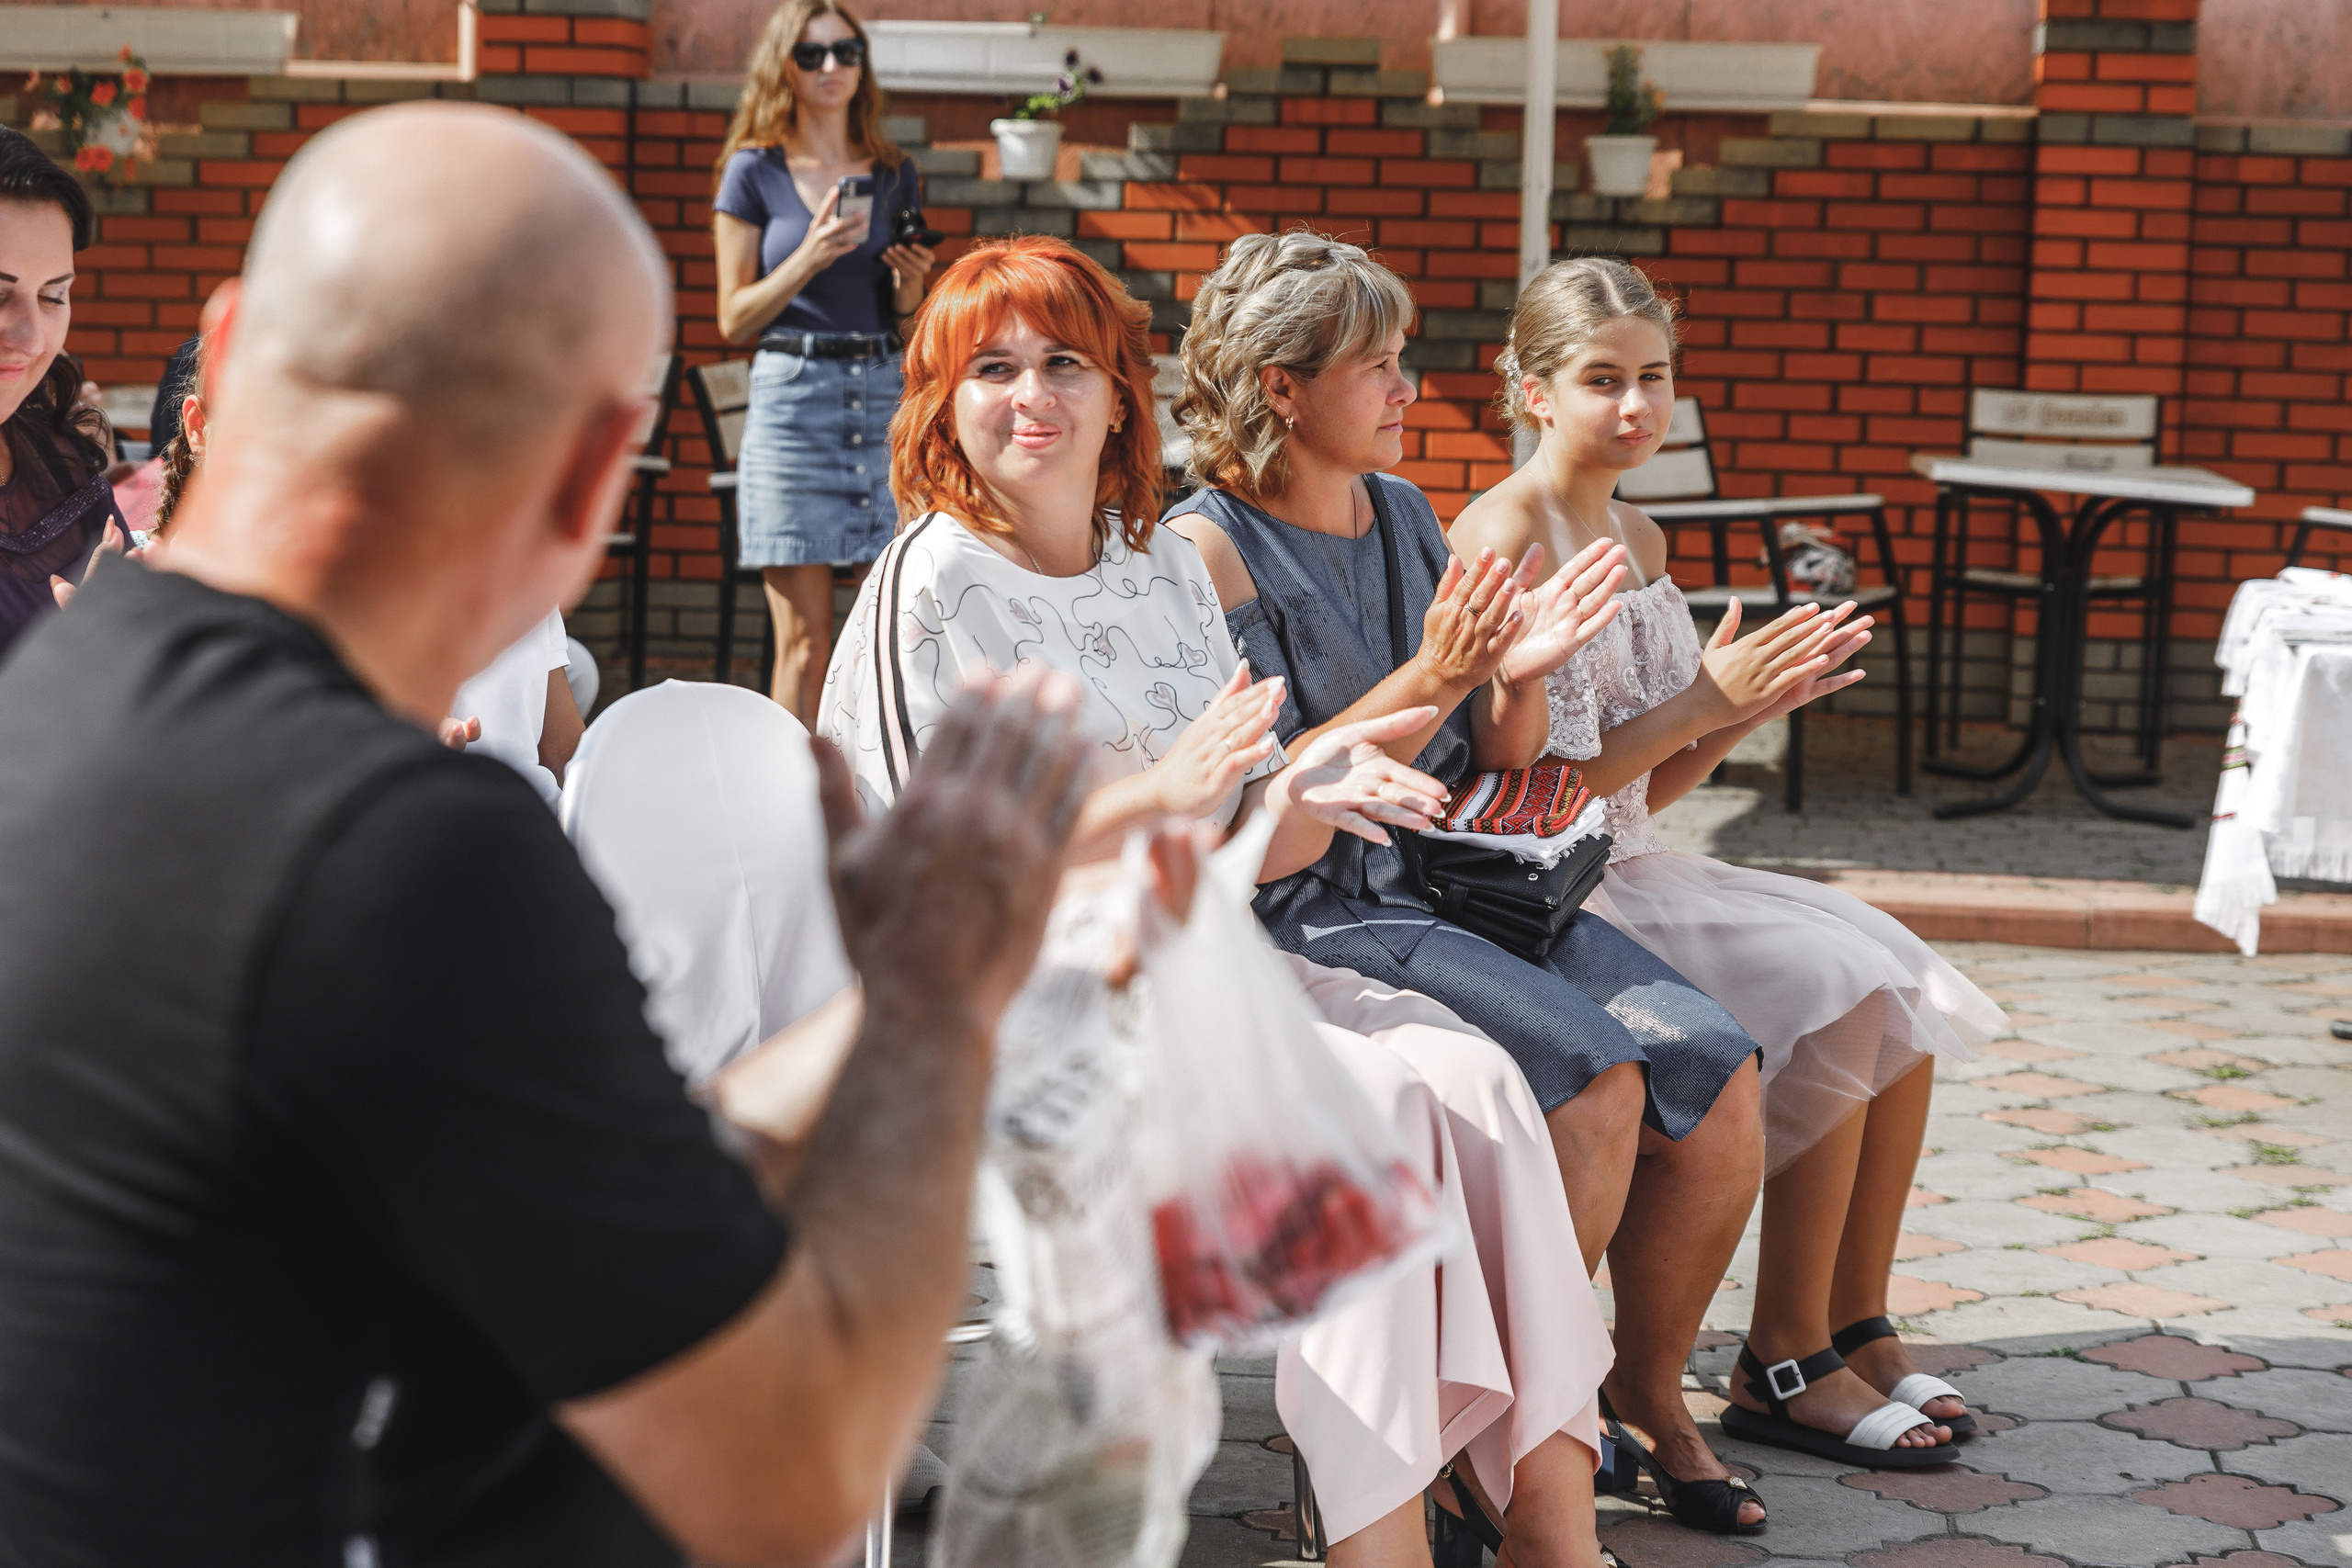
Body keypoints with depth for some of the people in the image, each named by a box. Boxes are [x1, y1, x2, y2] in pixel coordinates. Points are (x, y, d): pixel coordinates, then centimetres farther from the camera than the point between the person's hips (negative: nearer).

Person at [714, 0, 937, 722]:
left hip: (884, 392, 3)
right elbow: (734, 318, 2)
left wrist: (911, 285, -2)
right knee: (804, 640, -5)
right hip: (793, 397, -3)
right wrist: (808, 257, -12)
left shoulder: (895, 175, 14)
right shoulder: (754, 171, 4)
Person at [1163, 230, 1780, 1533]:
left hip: (1453, 887, 7)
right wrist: (1426, 686, -21)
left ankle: (1648, 1389, 8)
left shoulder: (1407, 519, 15)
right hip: (1310, 914, -7)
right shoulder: (1208, 549, -8)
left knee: (1718, 1073, -12)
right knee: (1594, 1083, -27)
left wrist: (1520, 676, -5)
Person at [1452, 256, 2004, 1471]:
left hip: (1632, 871, 9)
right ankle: (1781, 1369, -11)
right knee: (1832, 997, -20)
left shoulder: (1639, 538, 14)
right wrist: (1702, 700, -17)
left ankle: (1857, 1328, 2)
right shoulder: (1504, 538, -13)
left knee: (1899, 984, -5)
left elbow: (1642, 787, 15)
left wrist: (1745, 711, -2)